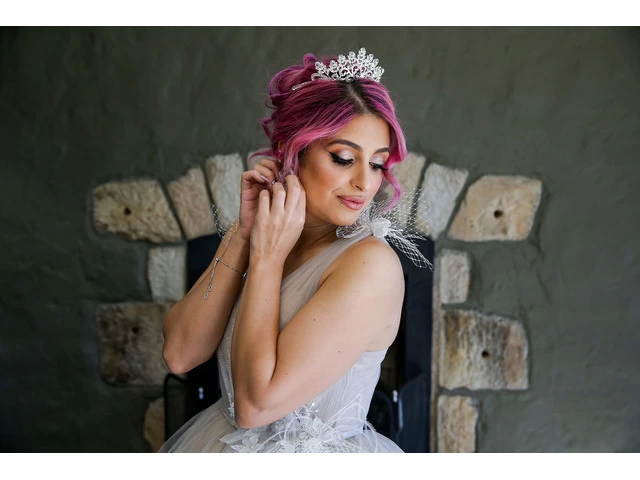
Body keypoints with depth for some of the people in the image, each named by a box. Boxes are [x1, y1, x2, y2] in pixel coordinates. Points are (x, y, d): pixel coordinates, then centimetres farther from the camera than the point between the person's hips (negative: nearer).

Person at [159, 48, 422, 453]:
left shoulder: (372, 263, -24)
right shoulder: (268, 233, -7)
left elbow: (256, 402, -27)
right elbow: (179, 354, -15)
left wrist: (266, 257, -24)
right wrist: (243, 234, -19)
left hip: (320, 450, -5)